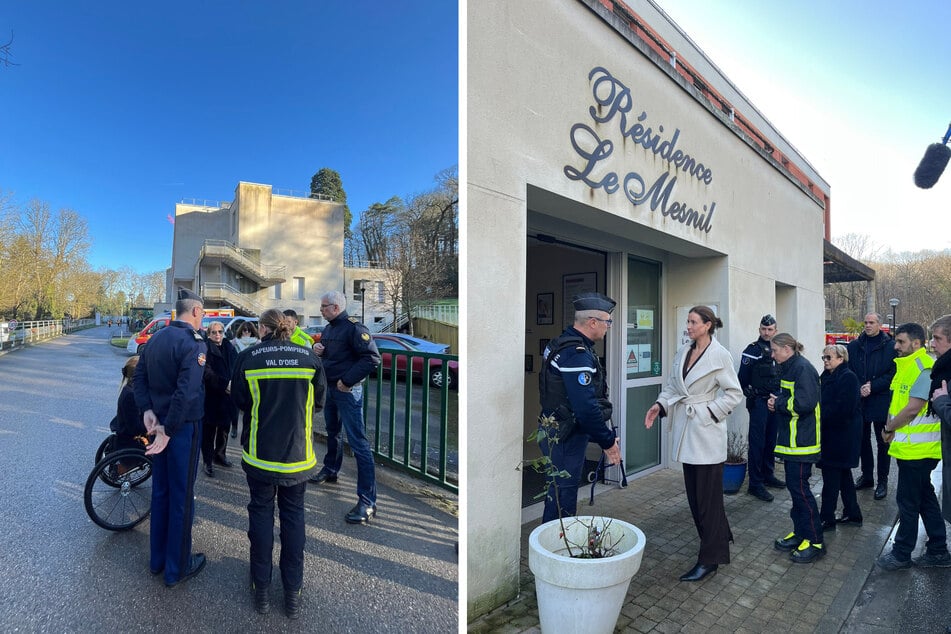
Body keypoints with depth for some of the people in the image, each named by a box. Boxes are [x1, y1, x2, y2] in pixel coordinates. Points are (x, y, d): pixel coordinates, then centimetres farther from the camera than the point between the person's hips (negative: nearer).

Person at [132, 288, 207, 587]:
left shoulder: (155, 338, 7)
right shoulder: (194, 343, -20)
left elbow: (139, 377, 10)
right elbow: (186, 392, -27)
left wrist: (148, 410, 2)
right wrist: (169, 430, -21)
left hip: (159, 423, 8)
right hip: (183, 427, -8)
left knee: (160, 491, 20)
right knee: (182, 496, 6)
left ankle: (157, 559, 35)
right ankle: (177, 567, 20)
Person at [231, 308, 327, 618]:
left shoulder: (247, 358, -9)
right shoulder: (309, 358, -7)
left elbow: (238, 401, 2)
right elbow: (318, 402, 2)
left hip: (260, 453, 0)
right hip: (297, 453, 1)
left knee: (261, 513, 16)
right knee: (293, 515, 13)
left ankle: (261, 588, 25)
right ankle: (293, 592, 20)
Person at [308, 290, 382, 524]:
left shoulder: (353, 327, -17)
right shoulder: (329, 329, 12)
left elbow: (372, 358, -25)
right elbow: (325, 352, 26)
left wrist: (347, 380, -23)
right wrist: (317, 348, 1)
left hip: (348, 391, -9)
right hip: (330, 388, 9)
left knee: (357, 441, -11)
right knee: (332, 432, 25)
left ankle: (368, 500, -10)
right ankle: (330, 470, 48)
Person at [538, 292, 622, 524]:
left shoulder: (562, 344, 10)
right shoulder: (576, 354, -23)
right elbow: (586, 407, -27)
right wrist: (608, 441, -14)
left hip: (558, 432, 11)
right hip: (565, 437, -11)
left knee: (558, 491, 21)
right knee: (563, 498, 2)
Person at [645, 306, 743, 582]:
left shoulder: (720, 355, -10)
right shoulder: (682, 353, 8)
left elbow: (734, 393, -7)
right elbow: (672, 386, 11)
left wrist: (711, 411, -16)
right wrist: (660, 405, -5)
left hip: (706, 431, -7)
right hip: (685, 431, 7)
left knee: (707, 495, 2)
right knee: (694, 493, 15)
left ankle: (709, 559, 13)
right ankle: (719, 538, 36)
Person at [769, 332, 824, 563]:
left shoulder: (803, 369, -17)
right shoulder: (788, 368, 14)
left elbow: (805, 403, -27)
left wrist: (778, 403, -13)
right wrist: (776, 402, 3)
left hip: (801, 440, -10)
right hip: (791, 438, 10)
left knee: (799, 487, -4)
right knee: (794, 486, 16)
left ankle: (815, 541, 7)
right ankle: (800, 533, 27)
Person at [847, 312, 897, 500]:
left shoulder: (890, 346, -4)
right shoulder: (854, 345, 5)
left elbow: (893, 373, -8)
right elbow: (848, 370, 4)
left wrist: (872, 386, -15)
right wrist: (859, 388, -9)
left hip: (881, 401, -3)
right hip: (860, 400, 3)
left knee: (883, 442, 6)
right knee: (863, 439, 13)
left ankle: (882, 481, 17)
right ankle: (866, 476, 26)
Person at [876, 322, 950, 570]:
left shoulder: (923, 368, -19)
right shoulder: (907, 366, 12)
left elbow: (913, 409, -23)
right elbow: (898, 403, 16)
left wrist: (888, 428, -10)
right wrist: (891, 427, 1)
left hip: (917, 449, -10)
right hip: (910, 447, 10)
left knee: (908, 502, 1)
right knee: (925, 498, 17)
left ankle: (901, 554, 13)